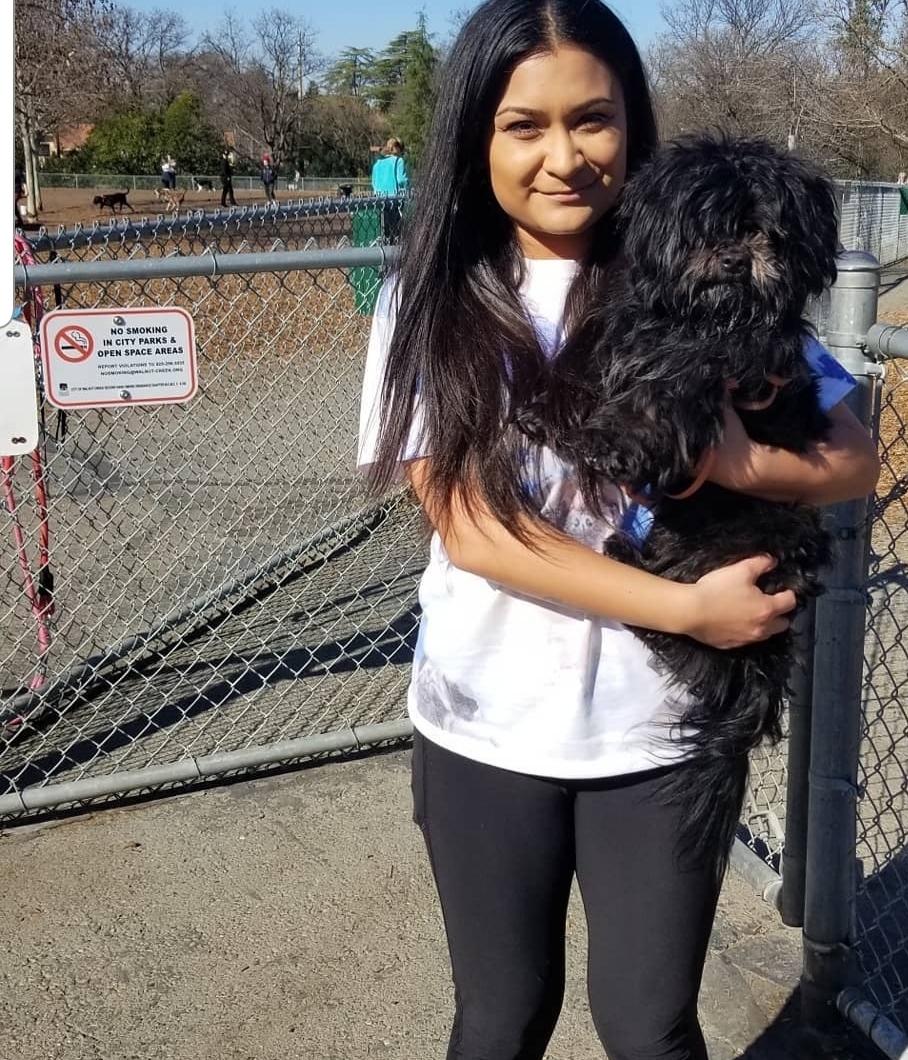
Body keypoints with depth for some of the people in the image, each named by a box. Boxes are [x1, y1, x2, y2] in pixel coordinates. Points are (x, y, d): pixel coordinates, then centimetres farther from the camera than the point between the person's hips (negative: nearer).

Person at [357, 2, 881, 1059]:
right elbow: (470, 529, -15)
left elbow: (856, 460, -2)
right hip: (487, 729, 0)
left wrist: (742, 462, -23)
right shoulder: (432, 299, -8)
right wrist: (686, 606, -20)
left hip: (660, 728, 0)